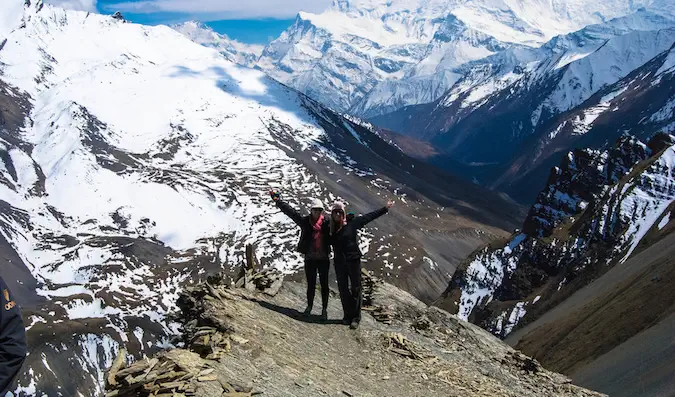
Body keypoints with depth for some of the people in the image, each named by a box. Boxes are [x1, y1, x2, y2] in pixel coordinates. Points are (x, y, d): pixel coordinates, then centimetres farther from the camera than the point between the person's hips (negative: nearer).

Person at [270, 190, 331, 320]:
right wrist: (277, 200, -5)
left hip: (323, 259, 0)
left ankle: (324, 309, 18)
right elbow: (290, 211, -3)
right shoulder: (305, 221, -2)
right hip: (310, 258, 0)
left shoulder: (327, 222, -2)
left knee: (324, 284, 6)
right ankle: (309, 306, 29)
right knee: (310, 284, 10)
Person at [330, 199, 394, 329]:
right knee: (343, 290, 8)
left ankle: (355, 317, 7)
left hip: (353, 260, -2)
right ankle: (347, 316, 19)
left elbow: (369, 217, 0)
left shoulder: (352, 222, -5)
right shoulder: (330, 227, 2)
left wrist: (385, 208, 2)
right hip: (339, 262, 3)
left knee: (355, 289, 1)